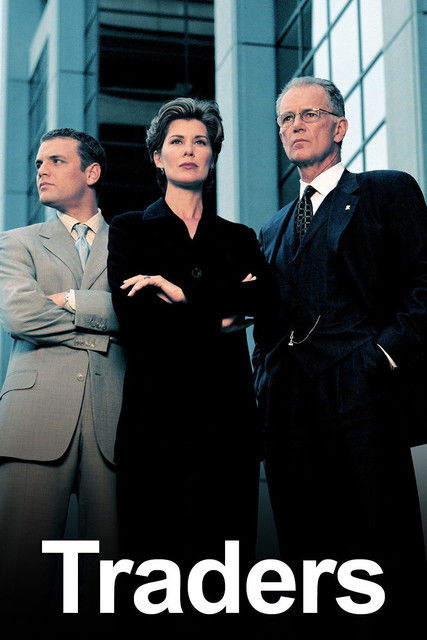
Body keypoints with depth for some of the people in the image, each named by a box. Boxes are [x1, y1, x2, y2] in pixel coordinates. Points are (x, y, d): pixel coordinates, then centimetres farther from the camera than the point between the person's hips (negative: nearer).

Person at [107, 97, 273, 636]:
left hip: (227, 413, 2)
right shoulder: (129, 230, 13)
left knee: (227, 547, -4)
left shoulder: (239, 239, 20)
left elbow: (259, 296, -2)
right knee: (157, 556, -7)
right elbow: (133, 317, -4)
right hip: (156, 411, -2)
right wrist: (217, 315, -3)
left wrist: (183, 294, -10)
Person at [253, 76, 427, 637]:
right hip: (290, 411, 6)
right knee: (307, 554, 4)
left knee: (382, 547, -8)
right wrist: (266, 377, 9)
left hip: (361, 396, -5)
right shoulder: (274, 230, 27)